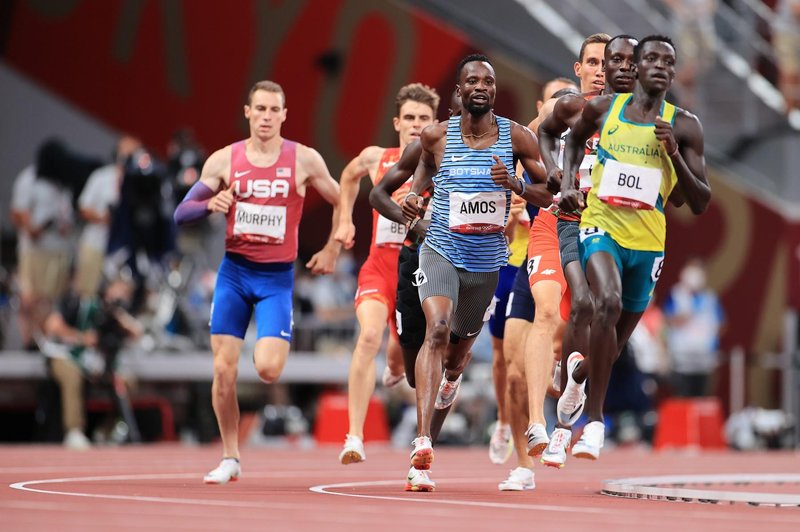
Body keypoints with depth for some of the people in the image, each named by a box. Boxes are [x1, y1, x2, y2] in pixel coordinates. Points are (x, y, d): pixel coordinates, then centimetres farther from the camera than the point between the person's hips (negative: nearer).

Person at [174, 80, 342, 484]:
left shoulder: (304, 160, -3)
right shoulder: (224, 160, 0)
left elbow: (342, 203, 11)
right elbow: (180, 214, 0)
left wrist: (331, 250, 5)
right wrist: (210, 204, -19)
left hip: (277, 276, -2)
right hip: (234, 272, 2)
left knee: (267, 368, -16)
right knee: (224, 369, -4)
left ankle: (278, 343, 22)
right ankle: (230, 459, 9)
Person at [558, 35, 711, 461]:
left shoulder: (684, 127, -2)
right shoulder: (603, 109, 2)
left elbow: (700, 203, -3)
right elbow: (575, 141, 25)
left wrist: (674, 155, -16)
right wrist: (568, 184, 8)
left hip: (647, 241, 2)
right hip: (601, 226, -2)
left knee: (615, 342, 14)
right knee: (608, 302, -31)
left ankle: (579, 372, 52)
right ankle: (595, 420, -25)